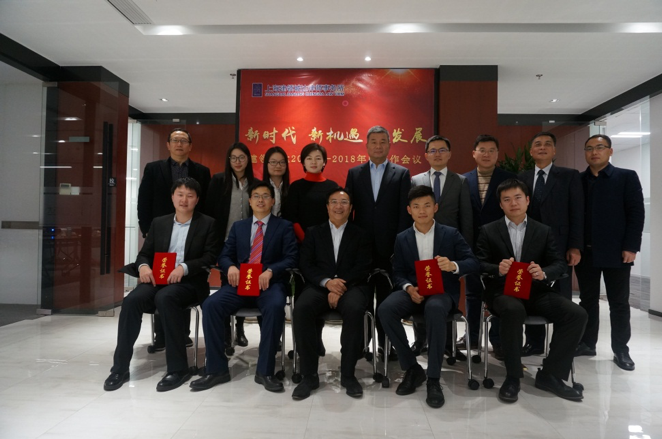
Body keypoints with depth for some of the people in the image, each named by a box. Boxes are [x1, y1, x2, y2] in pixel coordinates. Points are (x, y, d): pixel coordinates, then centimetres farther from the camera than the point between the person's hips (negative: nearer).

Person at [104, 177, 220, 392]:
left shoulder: (207, 224, 6)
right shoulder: (158, 223, 18)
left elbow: (211, 257, -5)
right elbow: (144, 253, 14)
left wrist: (184, 267, -20)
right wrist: (143, 266, -10)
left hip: (189, 282, -4)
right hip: (157, 279, 4)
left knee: (164, 298, -35)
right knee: (132, 300, -25)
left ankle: (178, 368, -25)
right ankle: (120, 368, -13)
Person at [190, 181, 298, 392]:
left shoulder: (284, 227, 10)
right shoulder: (238, 226, 21)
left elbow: (291, 259, -1)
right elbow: (224, 255, 15)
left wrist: (270, 271, -20)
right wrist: (231, 267, -10)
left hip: (270, 284, -3)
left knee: (276, 306, -36)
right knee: (211, 304, -24)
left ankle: (265, 371, -21)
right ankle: (217, 369, -12)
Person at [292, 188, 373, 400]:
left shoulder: (360, 234, 14)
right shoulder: (313, 232, 17)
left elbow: (363, 268, 2)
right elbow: (305, 265, 6)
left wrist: (341, 285, -15)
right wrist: (327, 282, -14)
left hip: (351, 286, -1)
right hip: (320, 286, 1)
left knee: (354, 310, -36)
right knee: (301, 309, -31)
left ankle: (348, 374, -17)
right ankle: (309, 375, -18)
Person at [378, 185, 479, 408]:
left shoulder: (451, 234, 6)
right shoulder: (402, 238, 11)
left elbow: (474, 263, 0)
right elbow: (398, 273, 8)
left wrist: (453, 265, -23)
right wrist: (408, 288, -15)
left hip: (442, 291, -2)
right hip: (413, 291, 3)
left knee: (434, 309, -40)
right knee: (385, 309, -30)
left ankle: (434, 379, -26)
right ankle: (412, 367, -11)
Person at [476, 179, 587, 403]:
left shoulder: (544, 231, 13)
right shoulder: (488, 231, 7)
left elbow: (560, 264, 5)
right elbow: (479, 264, 1)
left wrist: (544, 273, -19)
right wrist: (497, 269, -23)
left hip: (536, 292, 3)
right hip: (502, 292, -3)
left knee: (577, 314, -20)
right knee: (514, 311, -37)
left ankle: (550, 374, -6)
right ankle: (512, 376, -18)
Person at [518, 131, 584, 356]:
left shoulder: (570, 176, 4)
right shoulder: (522, 178, 11)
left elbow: (577, 213, -2)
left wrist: (575, 246, -9)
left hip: (559, 245, -2)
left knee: (561, 298, 5)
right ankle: (534, 342, 17)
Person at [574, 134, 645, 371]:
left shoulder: (626, 177, 2)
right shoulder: (577, 180, 8)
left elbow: (636, 213, -4)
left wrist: (631, 247, -12)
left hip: (616, 252, -2)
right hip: (585, 252, 2)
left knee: (619, 303, 6)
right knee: (587, 300, 10)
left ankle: (621, 349, 17)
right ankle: (587, 343, 21)